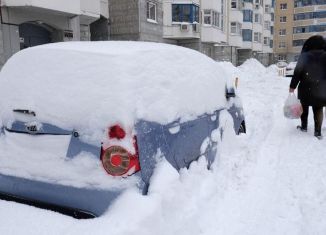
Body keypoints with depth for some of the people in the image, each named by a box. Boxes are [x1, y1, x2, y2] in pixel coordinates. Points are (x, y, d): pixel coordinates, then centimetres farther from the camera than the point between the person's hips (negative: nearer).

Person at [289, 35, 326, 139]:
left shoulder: (305, 56, -10)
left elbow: (297, 72, -10)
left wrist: (292, 86, -3)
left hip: (306, 88, -1)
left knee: (304, 107, 17)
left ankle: (304, 127, 26)